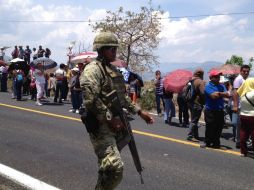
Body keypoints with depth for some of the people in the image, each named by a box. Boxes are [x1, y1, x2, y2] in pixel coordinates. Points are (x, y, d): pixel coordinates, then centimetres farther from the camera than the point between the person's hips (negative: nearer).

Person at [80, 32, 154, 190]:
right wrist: (110, 119, -21)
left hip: (116, 125, 9)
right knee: (115, 167, -20)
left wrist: (139, 112, 18)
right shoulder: (92, 70, -12)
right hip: (101, 126, -9)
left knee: (109, 168, 18)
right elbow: (91, 100, -23)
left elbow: (123, 97, 24)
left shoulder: (114, 70, 17)